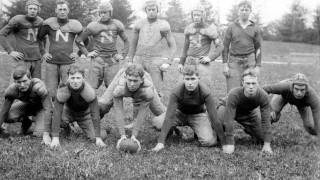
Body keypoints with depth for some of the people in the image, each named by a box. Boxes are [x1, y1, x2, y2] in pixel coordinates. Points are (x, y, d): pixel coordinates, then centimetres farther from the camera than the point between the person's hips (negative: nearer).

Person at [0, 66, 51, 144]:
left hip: (41, 107, -3)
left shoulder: (39, 87, -39)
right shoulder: (11, 90, -26)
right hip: (26, 105, 3)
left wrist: (46, 134, -40)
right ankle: (25, 121, 9)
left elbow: (47, 109, -37)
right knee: (8, 117, -22)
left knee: (39, 134, -23)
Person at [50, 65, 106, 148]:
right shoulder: (62, 91, -33)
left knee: (93, 137, -13)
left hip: (85, 114, -1)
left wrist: (98, 138, -33)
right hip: (68, 112, 1)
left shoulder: (90, 92, -35)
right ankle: (66, 126, 11)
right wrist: (55, 138, -36)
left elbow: (95, 114, -30)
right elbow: (57, 114, -31)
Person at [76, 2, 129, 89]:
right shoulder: (94, 26, 1)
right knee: (92, 87, -1)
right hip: (98, 60, -1)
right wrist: (87, 53, 2)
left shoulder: (117, 25, 6)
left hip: (113, 60, 1)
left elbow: (126, 41, 17)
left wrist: (123, 54, 6)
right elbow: (79, 40, 9)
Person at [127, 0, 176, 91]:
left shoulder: (163, 25, 0)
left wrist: (168, 62, -10)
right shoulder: (139, 24, 9)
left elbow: (172, 46, 3)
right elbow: (133, 45, 19)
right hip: (139, 60, 3)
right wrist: (130, 62, 15)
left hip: (155, 60, -3)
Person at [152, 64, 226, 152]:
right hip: (180, 113, 1)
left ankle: (198, 131, 10)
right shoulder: (176, 92, -30)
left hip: (198, 114, -1)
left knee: (209, 141, -26)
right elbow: (169, 117, -33)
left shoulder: (205, 92, -29)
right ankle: (170, 131, 10)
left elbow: (214, 117, -25)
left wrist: (224, 142, -25)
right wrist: (161, 142, -40)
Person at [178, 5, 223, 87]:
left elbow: (220, 46, -3)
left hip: (202, 62, -4)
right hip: (189, 61, 4)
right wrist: (181, 62, 19)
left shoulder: (210, 29, -3)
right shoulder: (189, 28, 11)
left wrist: (210, 57, -15)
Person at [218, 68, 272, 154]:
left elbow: (266, 120, -27)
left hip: (250, 113, 3)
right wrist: (229, 144, -40)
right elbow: (228, 120, -40)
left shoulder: (263, 96, -33)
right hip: (229, 110, -3)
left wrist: (267, 144, -29)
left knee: (261, 139, -5)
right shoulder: (233, 95, -41)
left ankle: (248, 130, 29)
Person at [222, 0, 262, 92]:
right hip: (234, 60, -1)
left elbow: (258, 48, 11)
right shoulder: (231, 27, 7)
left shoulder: (255, 29, 9)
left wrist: (258, 66, 4)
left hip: (250, 60, 1)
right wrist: (225, 64, -1)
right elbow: (225, 46, 6)